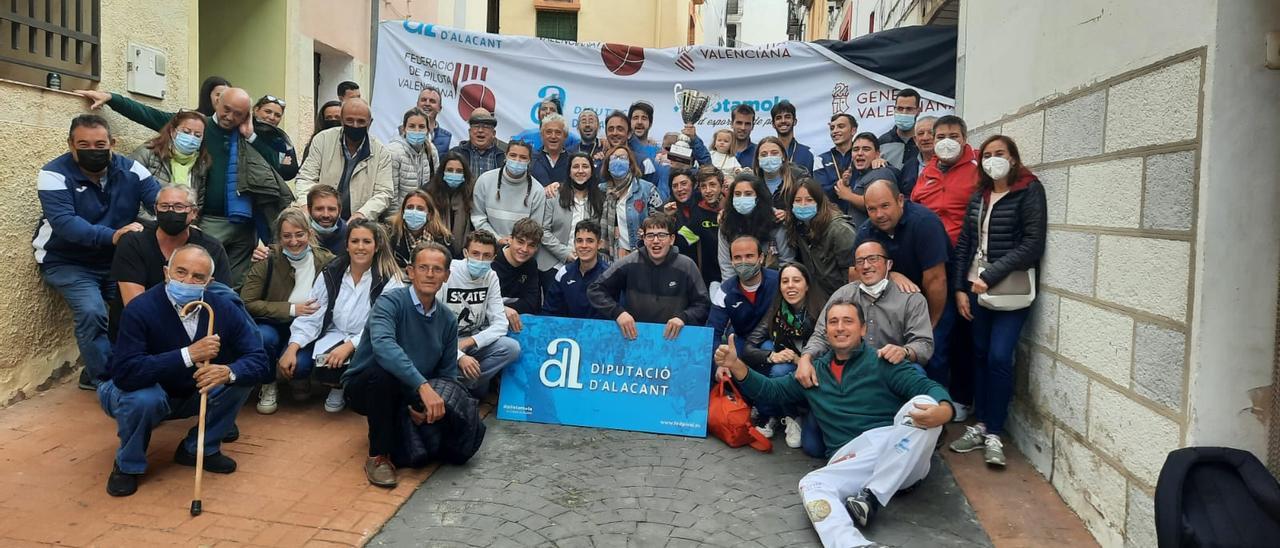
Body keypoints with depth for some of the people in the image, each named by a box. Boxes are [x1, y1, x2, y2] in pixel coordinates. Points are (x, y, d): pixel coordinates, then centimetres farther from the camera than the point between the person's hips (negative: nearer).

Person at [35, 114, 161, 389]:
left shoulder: (130, 169, -4)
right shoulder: (54, 174, -15)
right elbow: (64, 222, -30)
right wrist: (111, 236, -46)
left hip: (117, 260, 4)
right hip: (68, 263, -4)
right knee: (91, 312, -25)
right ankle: (103, 377, -4)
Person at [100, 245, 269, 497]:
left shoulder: (223, 308, -16)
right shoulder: (141, 309, -26)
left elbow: (258, 361, -19)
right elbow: (124, 373, -37)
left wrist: (228, 371, -41)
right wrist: (188, 355, -44)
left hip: (193, 395, 4)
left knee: (240, 377, -18)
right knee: (144, 398, -36)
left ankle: (200, 448, 3)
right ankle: (127, 465, -4)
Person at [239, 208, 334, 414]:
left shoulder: (326, 261, -6)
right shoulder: (267, 260, -9)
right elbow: (247, 303, -13)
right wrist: (291, 309, -19)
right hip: (273, 325, 0)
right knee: (263, 337, -34)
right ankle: (268, 386, -3)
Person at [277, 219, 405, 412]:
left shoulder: (389, 280, -7)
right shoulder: (331, 274, 4)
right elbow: (311, 315, -1)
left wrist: (348, 346, -28)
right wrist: (291, 349, -15)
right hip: (333, 335, 4)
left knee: (331, 365, -32)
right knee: (295, 364, -23)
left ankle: (341, 386, 5)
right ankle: (301, 381, 14)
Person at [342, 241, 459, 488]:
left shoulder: (448, 319, 1)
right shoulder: (391, 302, -18)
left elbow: (448, 374, 4)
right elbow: (383, 345, -38)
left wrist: (432, 407, -16)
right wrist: (423, 386, -48)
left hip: (410, 397, 6)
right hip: (365, 387, -5)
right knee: (383, 371, -39)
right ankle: (378, 456, -20)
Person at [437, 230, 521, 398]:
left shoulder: (491, 277, -3)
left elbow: (500, 324, -6)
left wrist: (470, 342, -22)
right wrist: (459, 356, -32)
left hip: (473, 341, 4)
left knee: (512, 348, -21)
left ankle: (466, 385, -7)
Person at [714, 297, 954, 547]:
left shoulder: (881, 363, 8)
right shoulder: (814, 372, 21)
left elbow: (928, 387, -3)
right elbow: (771, 390, 24)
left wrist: (943, 410, -28)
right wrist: (736, 365, 6)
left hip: (901, 456, -2)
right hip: (850, 459, 2)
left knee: (923, 403, -28)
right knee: (812, 484, -27)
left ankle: (871, 498, -25)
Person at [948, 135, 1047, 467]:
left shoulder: (1029, 191, -3)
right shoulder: (978, 196, 13)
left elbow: (1032, 244, -12)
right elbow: (965, 243, 12)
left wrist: (991, 276, -16)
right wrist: (960, 288, 4)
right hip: (976, 288, 5)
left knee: (999, 357, -10)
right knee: (980, 356, 7)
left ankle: (994, 434, 1)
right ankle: (981, 425, 17)